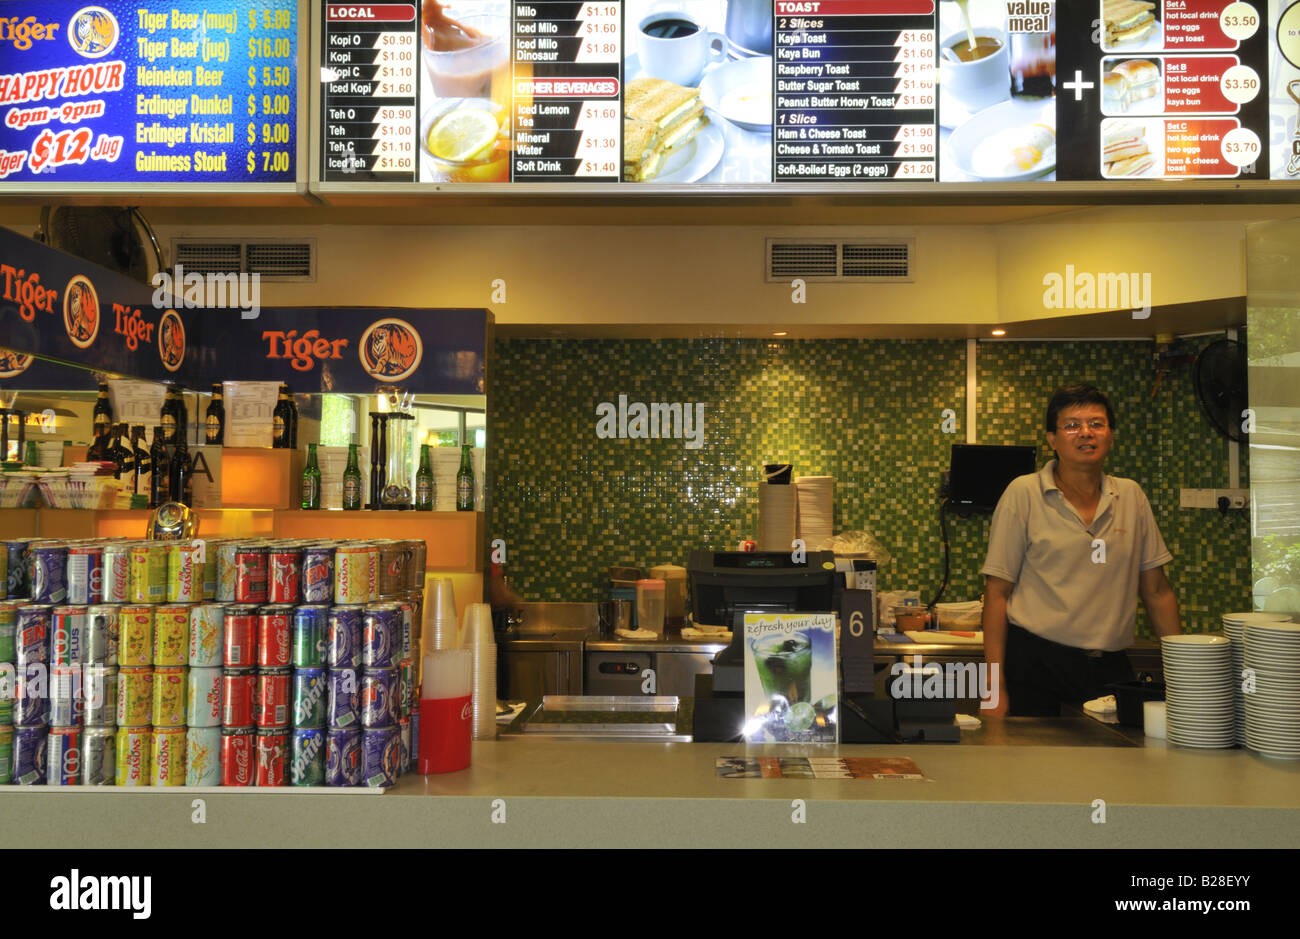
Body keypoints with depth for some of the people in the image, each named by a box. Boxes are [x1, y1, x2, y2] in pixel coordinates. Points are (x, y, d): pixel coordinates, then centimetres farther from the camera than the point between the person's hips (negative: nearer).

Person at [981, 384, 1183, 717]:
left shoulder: (1131, 495, 9)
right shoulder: (1024, 493, -2)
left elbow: (1157, 591, 14)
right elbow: (997, 592, -4)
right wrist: (995, 687, -9)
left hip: (1111, 665, 4)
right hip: (1036, 663, -3)